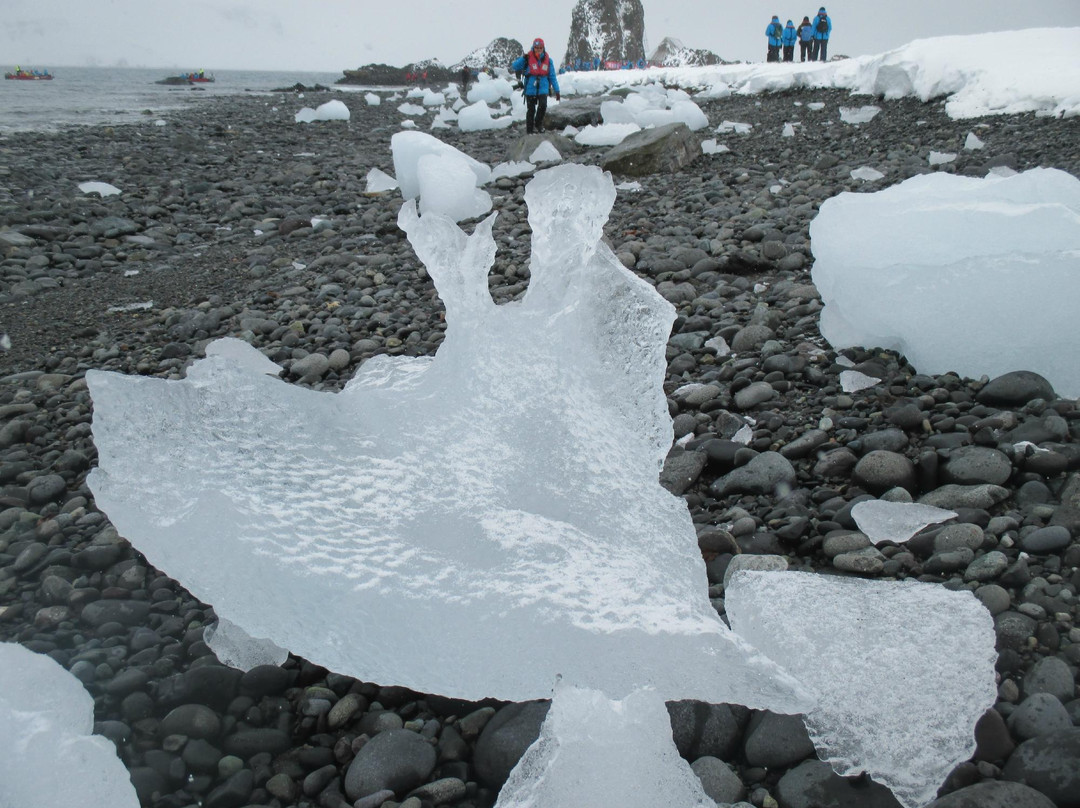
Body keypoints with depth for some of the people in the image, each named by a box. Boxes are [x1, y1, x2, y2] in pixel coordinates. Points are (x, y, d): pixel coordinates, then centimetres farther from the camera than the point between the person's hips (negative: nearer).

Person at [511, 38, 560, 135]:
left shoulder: (548, 60, 4)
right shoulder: (528, 58, -3)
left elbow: (552, 77, 9)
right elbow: (514, 68, -6)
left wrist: (556, 90, 8)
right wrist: (522, 58, -19)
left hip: (543, 89, 1)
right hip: (530, 88, -1)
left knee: (543, 105, -20)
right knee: (531, 110, 2)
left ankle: (538, 124, 4)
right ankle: (529, 130, 14)